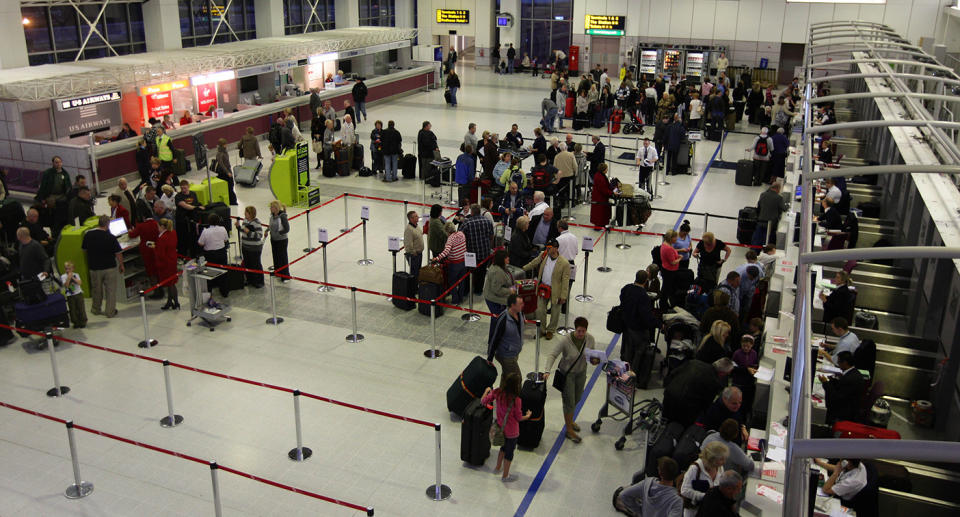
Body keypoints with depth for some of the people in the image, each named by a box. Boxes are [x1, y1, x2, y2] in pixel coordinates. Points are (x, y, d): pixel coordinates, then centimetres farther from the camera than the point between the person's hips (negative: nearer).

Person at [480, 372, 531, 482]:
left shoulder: (497, 393, -16)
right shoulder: (516, 400, -29)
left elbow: (483, 401, -5)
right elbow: (519, 418, -17)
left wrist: (487, 391, 13)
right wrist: (528, 415, 4)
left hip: (501, 427, 5)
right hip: (512, 432, -5)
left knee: (504, 447, 31)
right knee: (509, 452, 16)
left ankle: (497, 468, 48)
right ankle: (505, 476, 32)